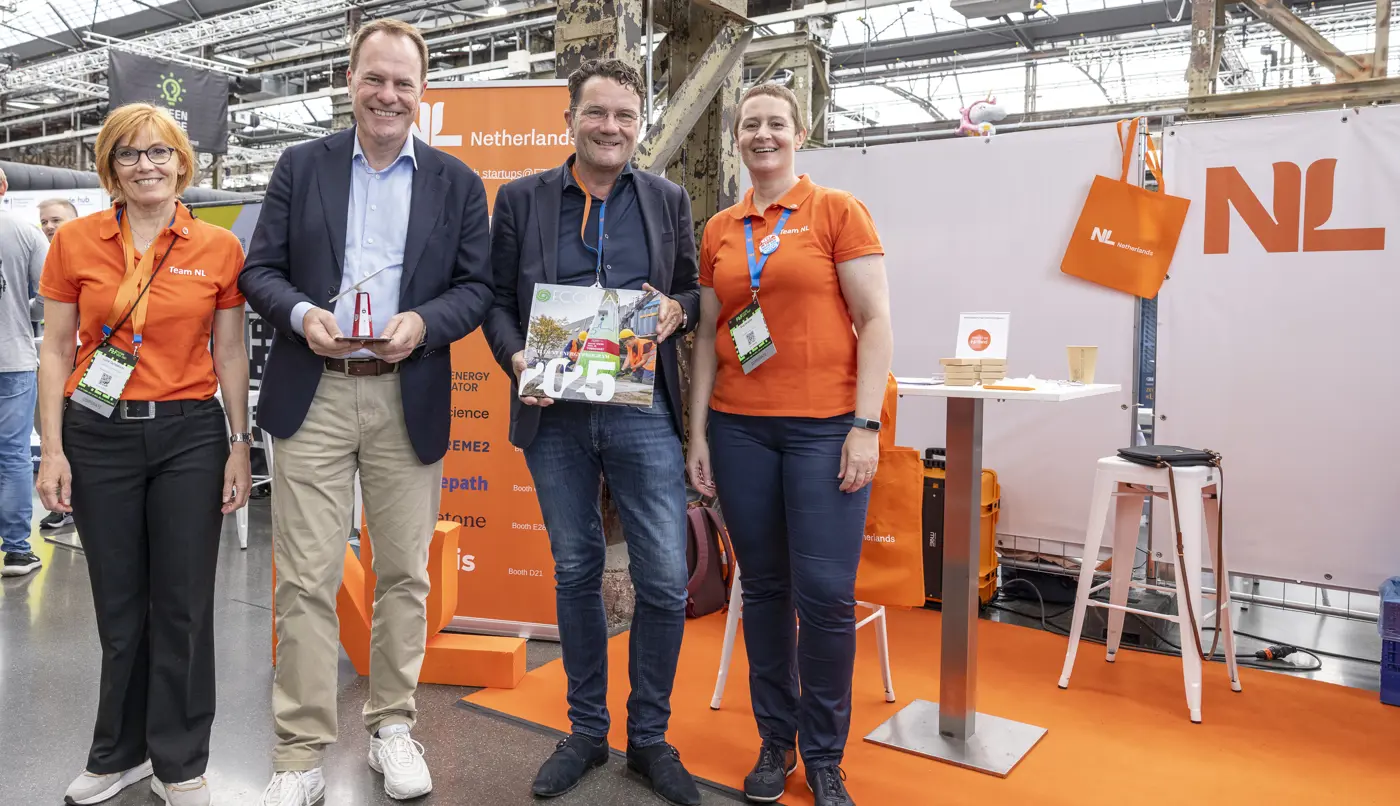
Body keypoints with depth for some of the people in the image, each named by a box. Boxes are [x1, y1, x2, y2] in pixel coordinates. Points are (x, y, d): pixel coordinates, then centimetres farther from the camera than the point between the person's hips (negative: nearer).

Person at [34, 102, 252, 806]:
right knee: (119, 606, 11)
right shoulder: (75, 241, 2)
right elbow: (56, 351, 3)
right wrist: (52, 449, -2)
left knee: (184, 604, 6)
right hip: (100, 437, 1)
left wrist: (240, 445, 2)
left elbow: (230, 356, 5)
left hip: (190, 435, 0)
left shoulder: (219, 248, 1)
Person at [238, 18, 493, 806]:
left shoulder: (458, 182, 7)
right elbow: (260, 269, 6)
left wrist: (424, 322, -15)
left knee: (406, 575, 9)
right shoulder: (301, 166, 8)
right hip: (312, 396, 0)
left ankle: (393, 726, 26)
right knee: (306, 581, 1)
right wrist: (302, 313, -14)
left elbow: (479, 286, 4)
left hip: (410, 400, 1)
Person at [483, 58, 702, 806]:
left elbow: (693, 289, 13)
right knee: (575, 573, 11)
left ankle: (649, 736, 19)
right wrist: (515, 358, -11)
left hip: (643, 412, 0)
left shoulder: (668, 200, 8)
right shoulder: (521, 199, 6)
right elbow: (496, 297, 7)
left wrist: (677, 310, -9)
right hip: (555, 413, 1)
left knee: (665, 579, -2)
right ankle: (586, 730, 29)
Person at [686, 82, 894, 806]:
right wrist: (697, 433, 7)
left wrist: (866, 426, -10)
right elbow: (707, 336, 13)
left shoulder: (837, 211, 2)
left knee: (826, 593, -4)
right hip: (740, 427, 3)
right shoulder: (719, 231, 11)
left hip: (825, 425, -3)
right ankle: (775, 740, 26)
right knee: (763, 587, 10)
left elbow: (875, 321, -3)